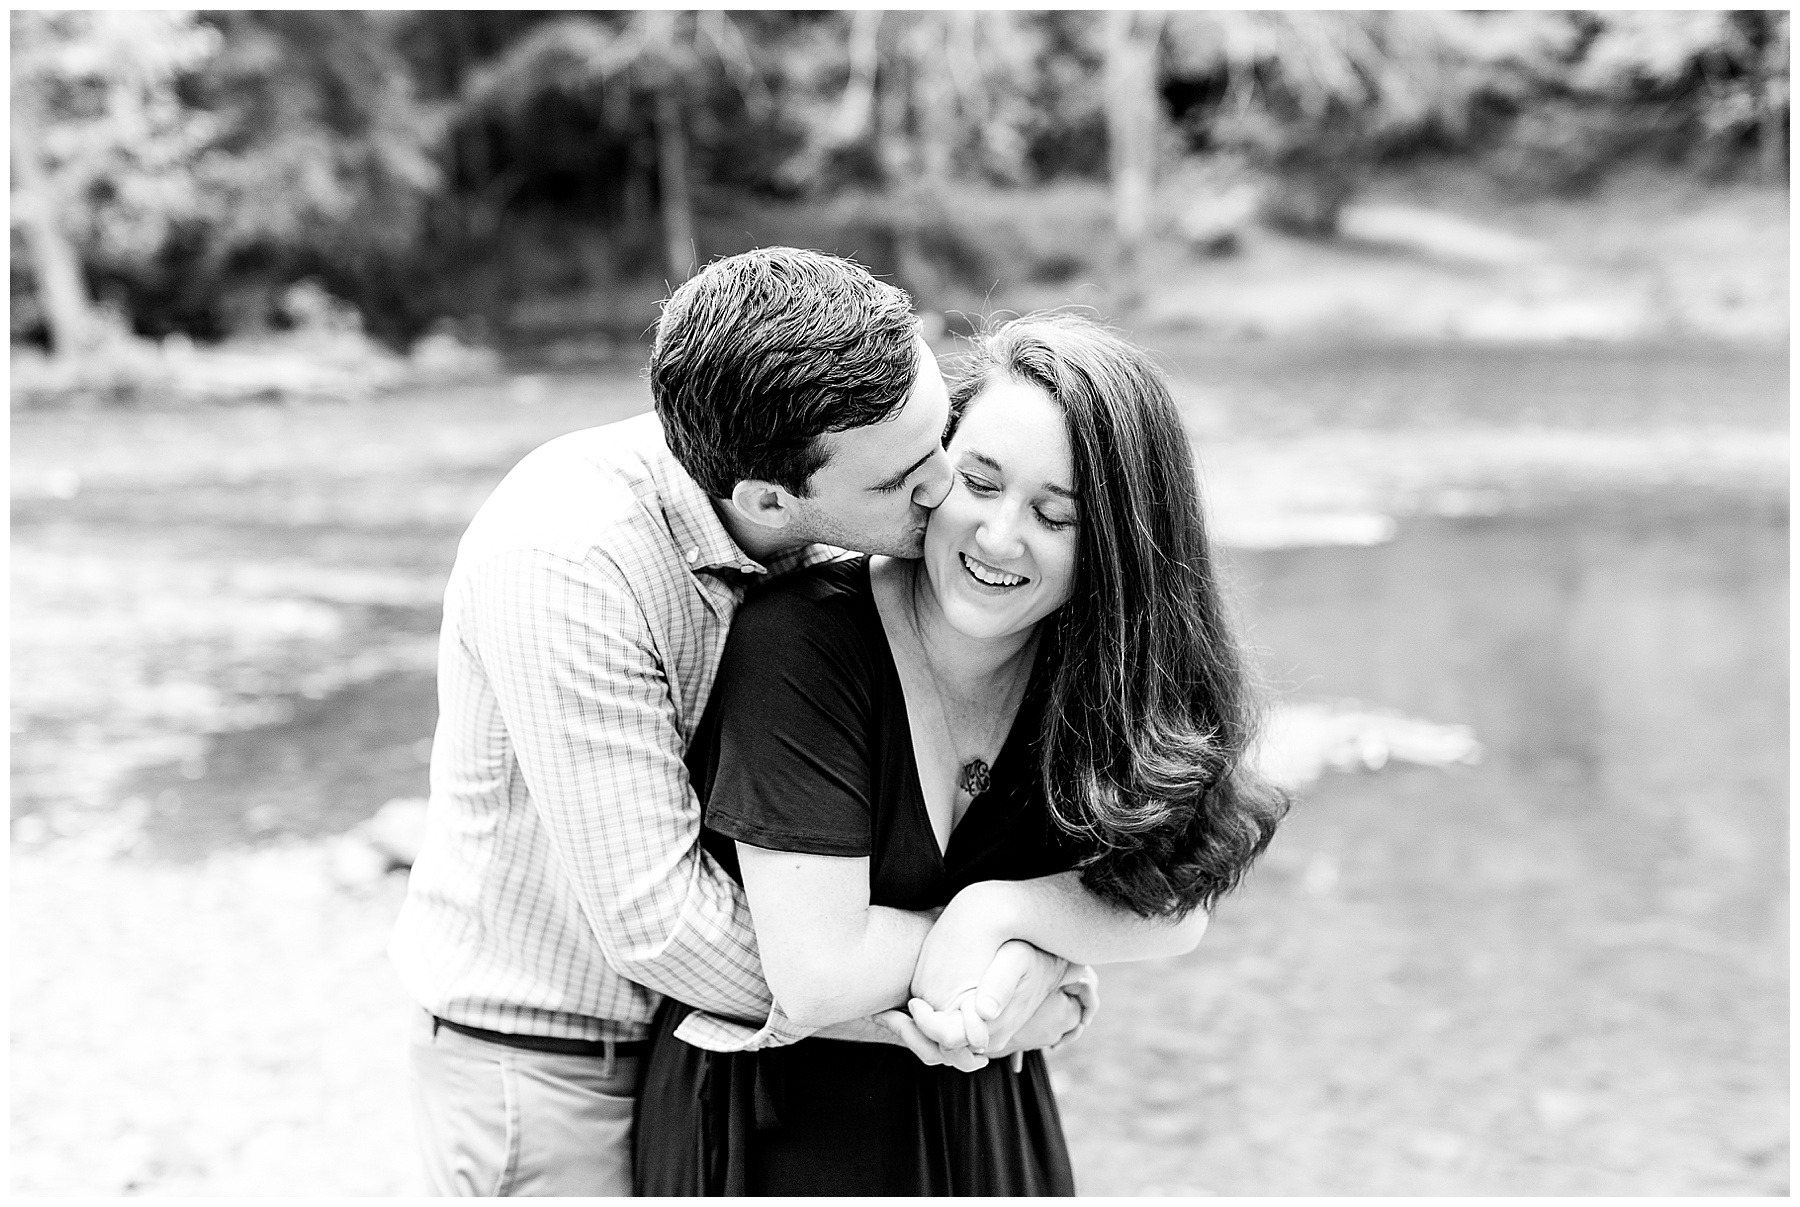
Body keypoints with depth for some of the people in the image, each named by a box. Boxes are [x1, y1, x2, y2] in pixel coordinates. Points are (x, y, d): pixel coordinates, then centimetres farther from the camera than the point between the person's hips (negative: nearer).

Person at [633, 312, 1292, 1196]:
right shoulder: (800, 643, -25)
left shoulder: (1118, 668, -8)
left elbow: (1175, 912, -10)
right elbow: (819, 979, -26)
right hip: (777, 1124, -4)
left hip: (983, 1120, 4)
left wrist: (999, 908, -25)